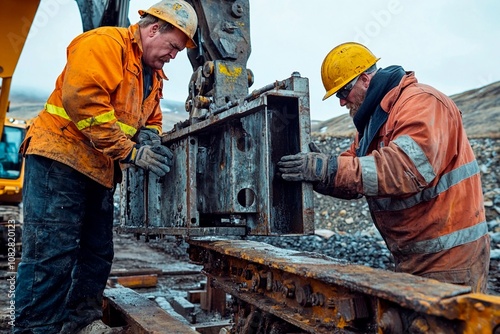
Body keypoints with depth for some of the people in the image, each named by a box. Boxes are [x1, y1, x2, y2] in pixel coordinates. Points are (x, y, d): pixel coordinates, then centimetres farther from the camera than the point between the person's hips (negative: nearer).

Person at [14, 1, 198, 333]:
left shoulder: (153, 74, 18)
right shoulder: (105, 43, -11)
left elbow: (152, 118, 26)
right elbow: (83, 100, -24)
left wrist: (149, 135, 0)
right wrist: (131, 151, -21)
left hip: (100, 169, 9)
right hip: (61, 155, -9)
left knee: (98, 253, 10)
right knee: (52, 250, -10)